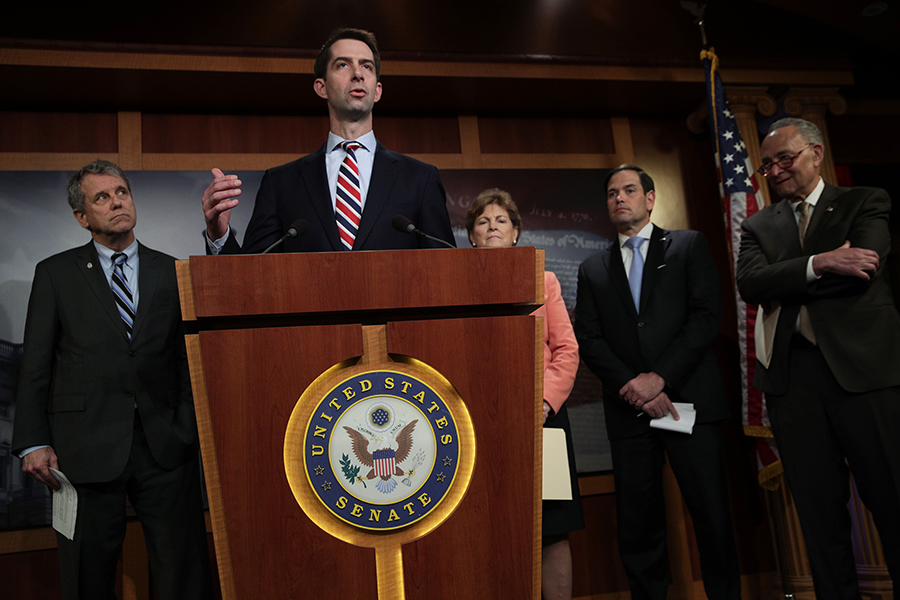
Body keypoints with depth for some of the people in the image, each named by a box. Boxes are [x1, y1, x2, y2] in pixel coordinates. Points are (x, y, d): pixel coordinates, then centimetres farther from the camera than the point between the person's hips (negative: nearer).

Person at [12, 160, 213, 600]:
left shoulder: (172, 273, 10)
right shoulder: (55, 274, 7)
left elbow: (189, 357, 8)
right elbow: (35, 366, 4)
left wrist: (189, 429, -3)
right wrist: (33, 444, -5)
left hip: (165, 446, 1)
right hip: (85, 448, 0)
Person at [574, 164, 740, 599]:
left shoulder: (689, 245, 9)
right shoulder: (592, 270, 15)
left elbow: (707, 316, -2)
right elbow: (589, 341, 6)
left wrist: (659, 376, -12)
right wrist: (634, 388, -9)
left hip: (689, 399, -2)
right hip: (628, 411, 2)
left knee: (712, 514, 1)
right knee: (637, 521, 5)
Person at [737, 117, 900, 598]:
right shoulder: (758, 226, 15)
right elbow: (749, 284, -3)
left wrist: (784, 289, -5)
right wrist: (818, 264, -15)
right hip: (791, 374, 3)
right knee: (820, 513, 9)